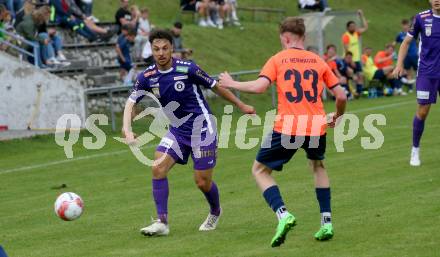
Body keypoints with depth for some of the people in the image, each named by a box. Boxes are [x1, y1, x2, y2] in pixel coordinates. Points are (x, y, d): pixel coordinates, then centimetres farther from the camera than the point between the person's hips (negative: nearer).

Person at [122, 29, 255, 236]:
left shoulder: (187, 69, -17)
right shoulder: (147, 77, -6)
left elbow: (216, 86, -5)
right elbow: (131, 102, -4)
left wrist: (241, 106, 5)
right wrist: (127, 129, -23)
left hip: (201, 128, -4)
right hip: (177, 131, 4)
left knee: (202, 181, -1)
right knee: (158, 168, -16)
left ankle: (215, 212, 32)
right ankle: (162, 223, -12)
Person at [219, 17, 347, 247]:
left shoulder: (278, 59, 3)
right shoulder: (318, 61, 12)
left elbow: (260, 86, -12)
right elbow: (341, 95, 10)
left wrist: (231, 84, 4)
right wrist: (337, 117, 30)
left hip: (287, 127, -4)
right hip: (316, 128, 4)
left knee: (260, 170, 13)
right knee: (318, 165, 33)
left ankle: (283, 214, -11)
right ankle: (326, 222, 22)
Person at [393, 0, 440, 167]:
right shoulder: (422, 18, -3)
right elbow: (407, 42, 5)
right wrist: (399, 65, -4)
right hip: (426, 73, -1)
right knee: (422, 112, -3)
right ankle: (415, 151, 11)